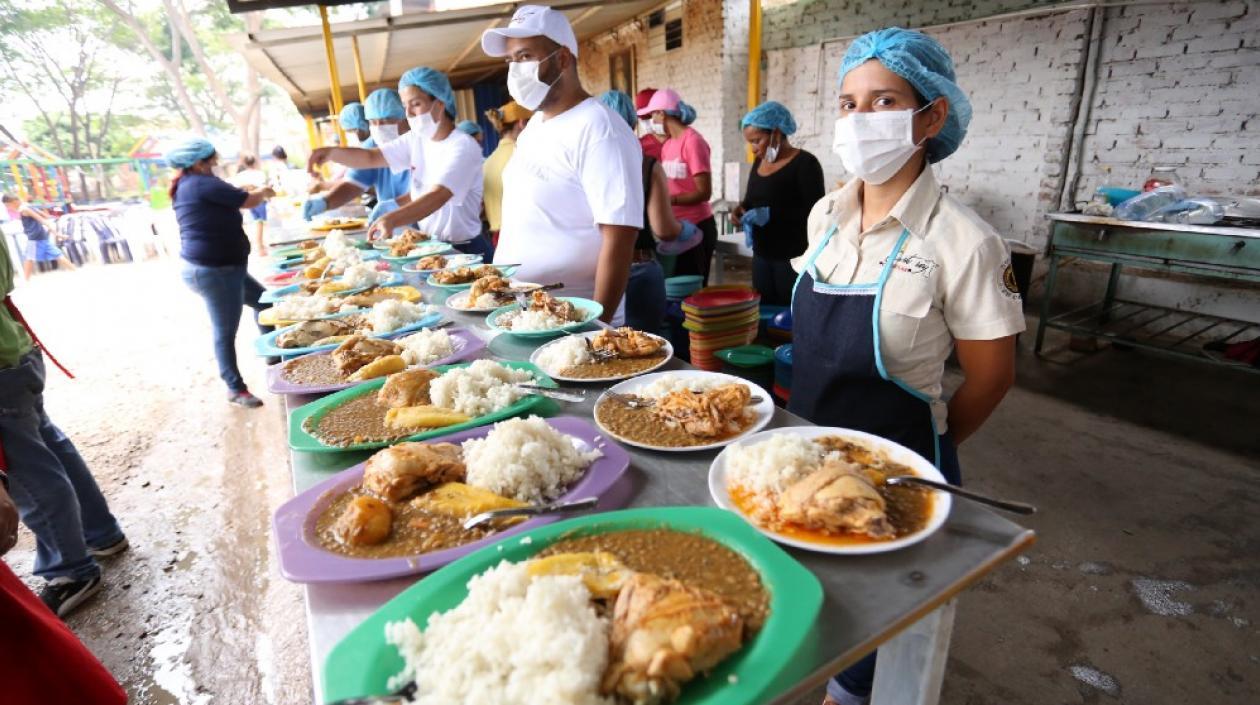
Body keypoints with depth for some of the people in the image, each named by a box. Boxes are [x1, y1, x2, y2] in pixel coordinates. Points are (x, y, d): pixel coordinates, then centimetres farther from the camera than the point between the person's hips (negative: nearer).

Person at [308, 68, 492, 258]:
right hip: (429, 246, 7)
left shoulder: (464, 146, -18)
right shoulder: (415, 139, 6)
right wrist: (333, 152, -14)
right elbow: (371, 157, 7)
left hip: (466, 250, -6)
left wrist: (392, 219, -44)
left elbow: (437, 197, -31)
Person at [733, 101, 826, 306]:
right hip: (762, 257, 6)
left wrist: (772, 215, -23)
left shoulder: (805, 163, -9)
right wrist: (742, 208, 2)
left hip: (794, 259, -6)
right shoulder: (759, 163, 12)